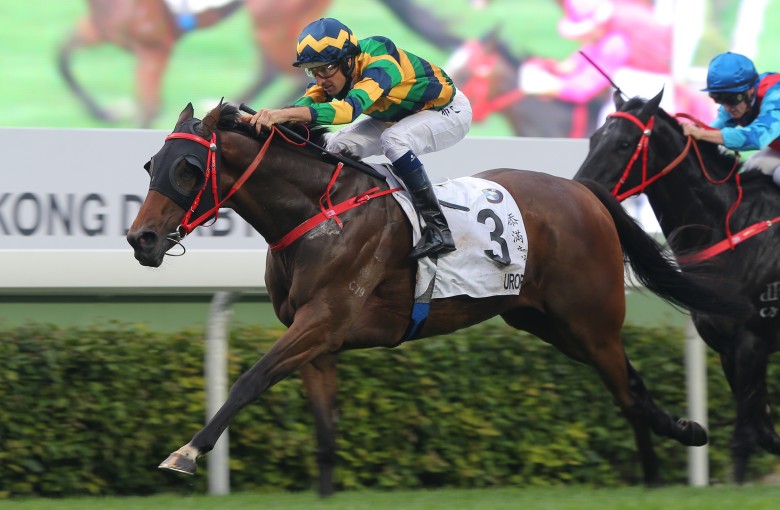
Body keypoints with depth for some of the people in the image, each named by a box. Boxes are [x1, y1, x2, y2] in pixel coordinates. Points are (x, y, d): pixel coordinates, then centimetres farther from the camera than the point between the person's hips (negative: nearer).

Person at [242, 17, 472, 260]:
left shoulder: (380, 65, -39)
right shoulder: (334, 69, -16)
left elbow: (350, 109, -54)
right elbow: (309, 103, -24)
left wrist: (284, 114, -64)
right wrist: (268, 117, -46)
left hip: (449, 110, -8)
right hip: (399, 116, 8)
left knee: (394, 140, -35)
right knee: (338, 147, -7)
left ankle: (438, 229, -29)